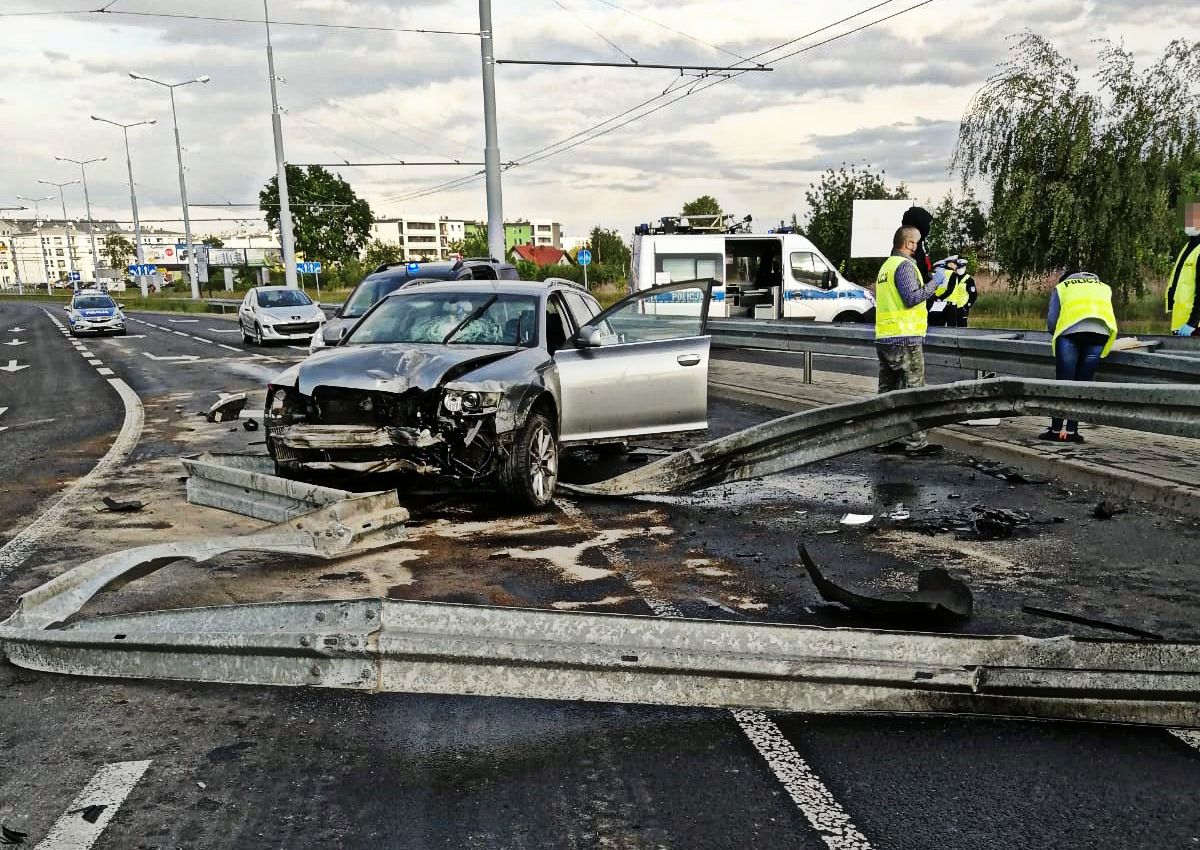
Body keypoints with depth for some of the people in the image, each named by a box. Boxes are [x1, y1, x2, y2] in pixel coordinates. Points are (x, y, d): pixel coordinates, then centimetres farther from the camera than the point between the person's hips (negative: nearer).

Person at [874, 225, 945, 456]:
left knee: (887, 390, 11)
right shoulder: (905, 265, -10)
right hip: (905, 339, -9)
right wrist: (933, 283, -9)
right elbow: (912, 297, -20)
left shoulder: (886, 266, 18)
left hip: (883, 338, 9)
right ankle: (915, 442, -4)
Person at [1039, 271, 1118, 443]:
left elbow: (1051, 322, 14)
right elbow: (1106, 311, 21)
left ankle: (1056, 429, 4)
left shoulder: (1061, 287, 27)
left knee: (1063, 382, 2)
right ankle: (1071, 430, 7)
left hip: (1070, 330, -2)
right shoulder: (1104, 287, 35)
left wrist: (1059, 334, 31)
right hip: (1101, 331, 2)